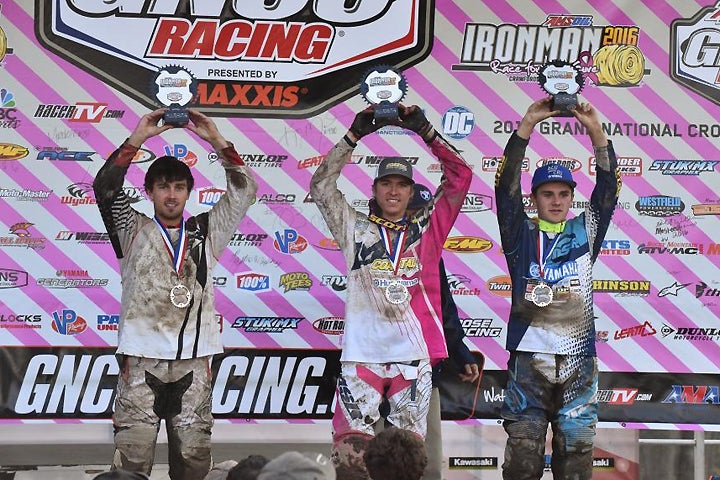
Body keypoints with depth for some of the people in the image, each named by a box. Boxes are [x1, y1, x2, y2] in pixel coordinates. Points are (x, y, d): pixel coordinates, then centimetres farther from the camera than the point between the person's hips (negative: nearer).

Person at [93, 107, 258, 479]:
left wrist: (217, 141, -2)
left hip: (193, 361, 2)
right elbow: (105, 187, -6)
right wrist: (138, 139, -12)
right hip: (142, 360, -2)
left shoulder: (206, 232, 14)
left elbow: (244, 189, 8)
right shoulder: (134, 231, 8)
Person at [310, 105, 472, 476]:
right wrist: (355, 135, 3)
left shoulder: (427, 229, 10)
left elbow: (460, 176, 7)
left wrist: (423, 130, 3)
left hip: (413, 356, 0)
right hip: (361, 356, 0)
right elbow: (321, 185, 7)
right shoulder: (354, 229, 11)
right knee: (350, 451, -7)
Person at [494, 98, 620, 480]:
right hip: (529, 358, -2)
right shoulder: (521, 235, 9)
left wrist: (596, 132, -7)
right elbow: (506, 186, -1)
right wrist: (526, 126, -7)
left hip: (578, 360, 2)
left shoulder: (585, 232, 13)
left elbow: (608, 187, 4)